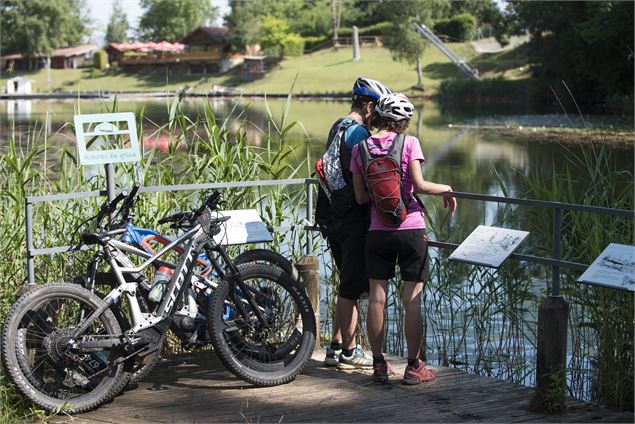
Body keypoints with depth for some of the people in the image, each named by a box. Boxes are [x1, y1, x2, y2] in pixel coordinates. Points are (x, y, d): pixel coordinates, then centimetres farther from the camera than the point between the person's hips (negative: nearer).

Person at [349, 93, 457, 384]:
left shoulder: (360, 149, 3)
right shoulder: (409, 143, -7)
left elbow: (360, 197, 3)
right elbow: (419, 185, -15)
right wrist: (446, 190, 2)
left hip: (377, 232, 3)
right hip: (410, 229, -3)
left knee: (377, 298, 8)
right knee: (412, 299, 2)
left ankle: (379, 365, 13)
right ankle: (413, 367, 7)